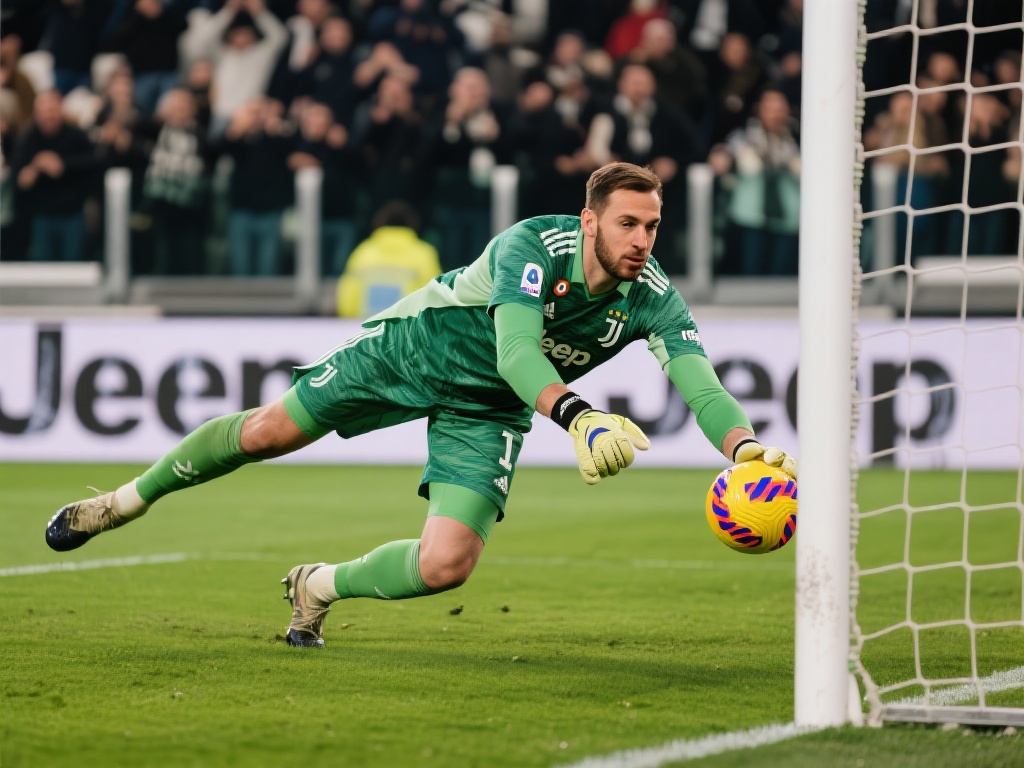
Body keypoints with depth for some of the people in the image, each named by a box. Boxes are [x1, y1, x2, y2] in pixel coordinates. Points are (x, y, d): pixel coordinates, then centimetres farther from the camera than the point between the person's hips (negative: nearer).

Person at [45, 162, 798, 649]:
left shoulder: (653, 301, -24)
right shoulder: (533, 247, -35)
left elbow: (700, 382, -36)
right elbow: (515, 353, -48)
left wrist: (748, 448, -56)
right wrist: (578, 416, -65)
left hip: (486, 410, 3)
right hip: (418, 345, -3)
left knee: (446, 566, -13)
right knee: (269, 430, 6)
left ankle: (320, 588, 19)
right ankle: (131, 499, 33)